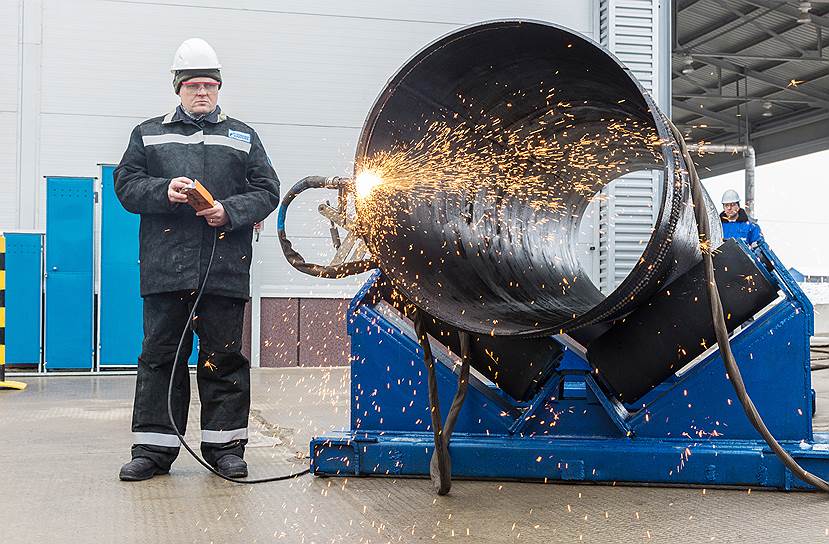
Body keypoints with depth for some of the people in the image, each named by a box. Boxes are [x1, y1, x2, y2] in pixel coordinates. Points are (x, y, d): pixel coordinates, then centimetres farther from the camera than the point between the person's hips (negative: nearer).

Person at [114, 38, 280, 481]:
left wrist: (230, 211, -9)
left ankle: (225, 445, 11)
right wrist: (164, 191, -11)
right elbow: (126, 184, 8)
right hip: (165, 268, 0)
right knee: (160, 356, 2)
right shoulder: (149, 134, 16)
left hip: (225, 270, 0)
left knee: (224, 357, 3)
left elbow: (266, 191, 9)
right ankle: (153, 447, 8)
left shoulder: (242, 137, 16)